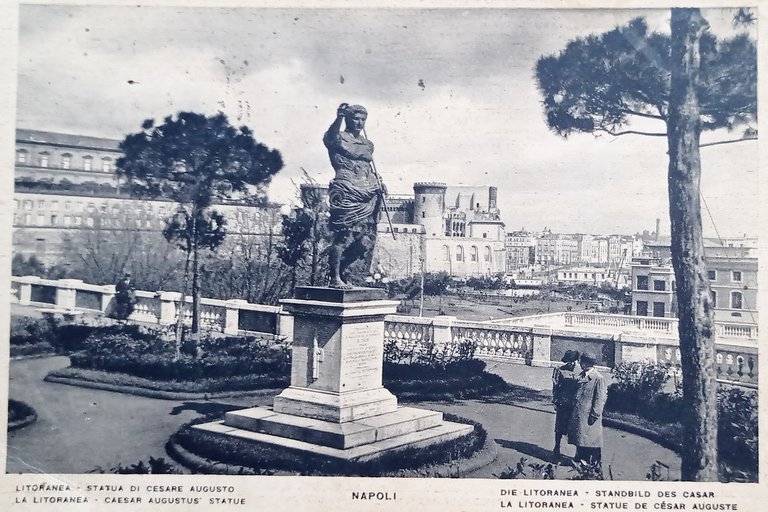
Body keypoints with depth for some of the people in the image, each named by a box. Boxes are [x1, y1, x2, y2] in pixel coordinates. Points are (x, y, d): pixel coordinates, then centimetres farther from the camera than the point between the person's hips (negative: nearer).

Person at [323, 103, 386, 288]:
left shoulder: (367, 144, 23)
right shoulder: (339, 137, 1)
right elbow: (330, 138, -23)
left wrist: (378, 183, 12)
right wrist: (339, 117, -38)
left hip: (367, 195, 7)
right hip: (346, 193, -7)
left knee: (364, 238, 2)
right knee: (342, 235, -13)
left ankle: (343, 274, 7)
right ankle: (335, 277, -12)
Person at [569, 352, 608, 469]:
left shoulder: (598, 378, -14)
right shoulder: (581, 376, 11)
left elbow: (600, 398, -15)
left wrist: (595, 415, -18)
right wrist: (574, 409, 14)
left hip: (589, 414, -8)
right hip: (579, 413, 8)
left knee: (591, 438, 1)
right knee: (580, 437, 14)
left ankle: (595, 462, 11)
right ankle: (582, 459, 27)